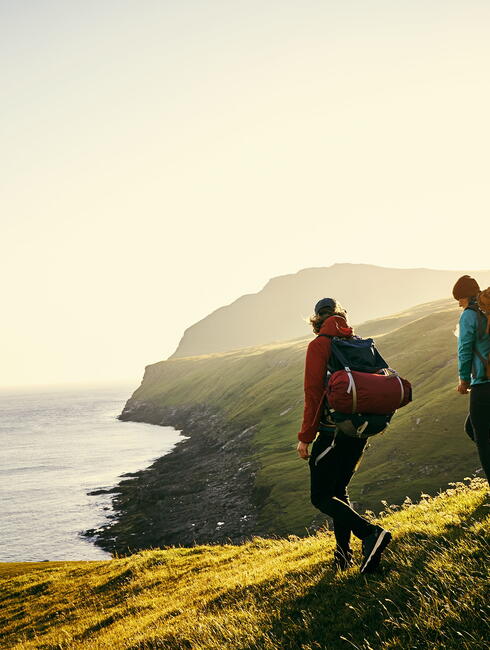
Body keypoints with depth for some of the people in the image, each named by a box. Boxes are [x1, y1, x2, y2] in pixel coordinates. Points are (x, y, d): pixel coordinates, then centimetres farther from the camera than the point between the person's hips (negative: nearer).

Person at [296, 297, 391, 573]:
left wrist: (305, 437, -9)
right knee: (339, 490, 20)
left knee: (321, 497, 0)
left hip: (333, 430, -7)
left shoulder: (319, 345, -7)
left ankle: (371, 533, -18)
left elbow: (313, 392, -13)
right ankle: (344, 554, 18)